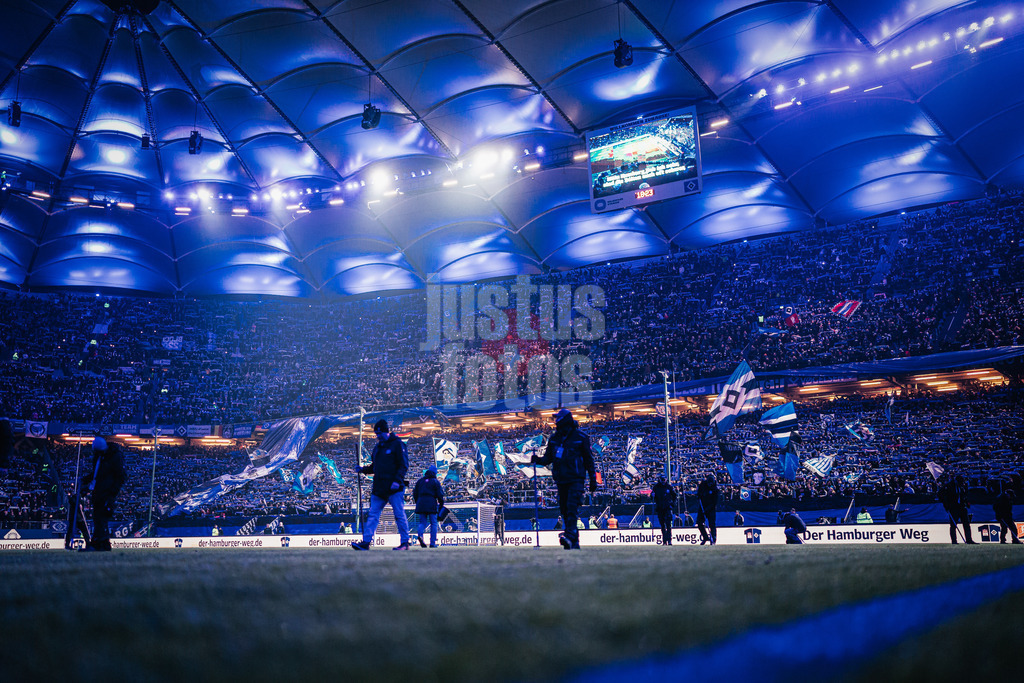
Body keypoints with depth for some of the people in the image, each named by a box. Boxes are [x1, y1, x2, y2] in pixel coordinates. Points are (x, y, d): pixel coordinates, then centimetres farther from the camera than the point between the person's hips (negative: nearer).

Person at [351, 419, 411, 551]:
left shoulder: (397, 444, -2)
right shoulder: (377, 447, 19)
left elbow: (404, 466, -8)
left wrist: (397, 480, -19)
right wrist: (363, 469, 8)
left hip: (394, 488, -7)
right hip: (378, 489, 7)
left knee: (399, 515, -3)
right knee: (372, 515, 1)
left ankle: (405, 542, 4)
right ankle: (366, 542, -1)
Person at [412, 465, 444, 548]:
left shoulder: (420, 480, 16)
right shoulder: (435, 481, 5)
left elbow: (415, 493, 16)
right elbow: (440, 494, -2)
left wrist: (417, 503, 24)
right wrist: (441, 504, 9)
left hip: (421, 504, 3)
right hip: (431, 504, -3)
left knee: (422, 522, 7)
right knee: (433, 524, 3)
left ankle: (419, 534, -24)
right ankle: (433, 543, -3)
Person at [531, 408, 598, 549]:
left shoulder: (581, 438, -2)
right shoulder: (554, 438, 8)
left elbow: (589, 460, 5)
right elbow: (548, 457, 16)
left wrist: (593, 479, 6)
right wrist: (538, 460, -6)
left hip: (576, 479, -5)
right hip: (561, 480, 5)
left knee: (572, 507, -19)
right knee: (564, 510, 5)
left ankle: (570, 536, -26)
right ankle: (574, 542, 13)